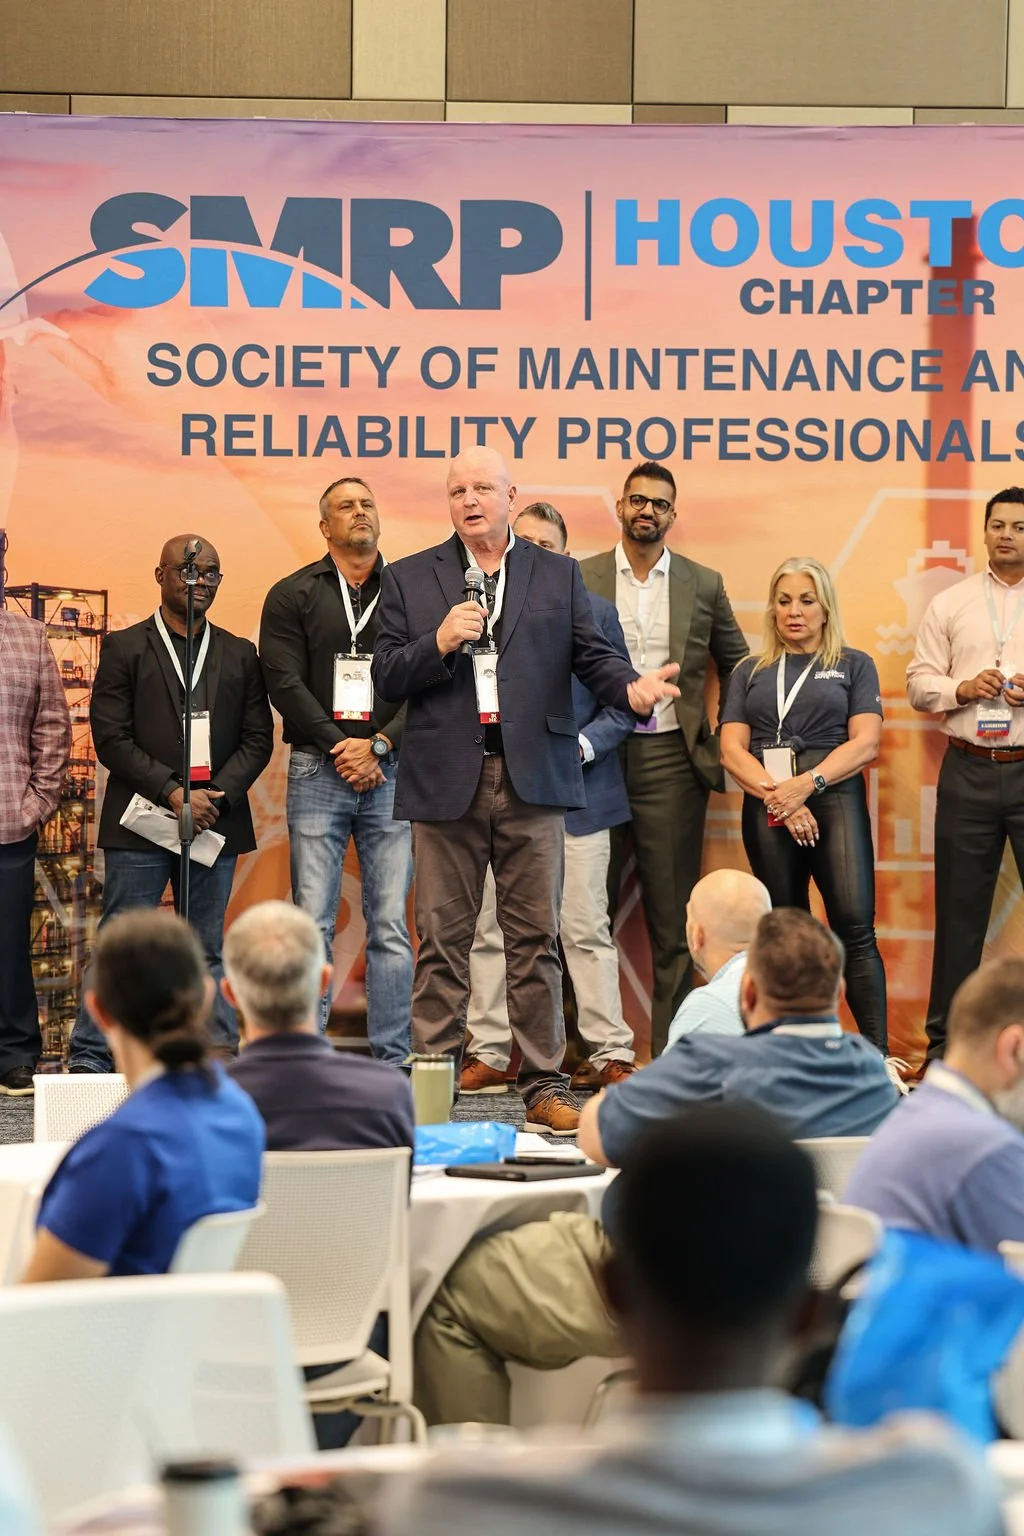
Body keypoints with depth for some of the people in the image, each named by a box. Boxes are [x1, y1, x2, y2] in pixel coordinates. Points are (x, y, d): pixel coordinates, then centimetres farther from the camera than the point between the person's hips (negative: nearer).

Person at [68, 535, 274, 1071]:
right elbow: (112, 738, -4)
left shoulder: (239, 655, 14)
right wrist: (172, 792, -13)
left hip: (215, 823, 3)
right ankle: (89, 1059, 0)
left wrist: (216, 795, -7)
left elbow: (258, 739, 9)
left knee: (206, 949, 7)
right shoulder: (124, 648, 4)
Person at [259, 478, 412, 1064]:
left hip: (390, 772, 1)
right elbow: (286, 683, 0)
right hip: (318, 771, -1)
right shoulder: (292, 596, 9)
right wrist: (339, 745, -10)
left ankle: (393, 1060, 2)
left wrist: (379, 745, -9)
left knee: (391, 924, -1)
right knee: (312, 922, -3)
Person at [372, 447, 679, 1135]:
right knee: (443, 939, 2)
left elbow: (592, 655, 4)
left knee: (537, 937, 2)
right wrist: (440, 643, -12)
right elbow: (388, 678, 5)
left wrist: (632, 688, -16)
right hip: (446, 782, 0)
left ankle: (545, 1084, 7)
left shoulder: (560, 575, 12)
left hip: (531, 779, 0)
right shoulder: (409, 579, 11)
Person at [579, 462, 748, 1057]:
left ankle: (670, 1048, 4)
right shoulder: (579, 579, 5)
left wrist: (727, 739, 8)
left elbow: (738, 667, 16)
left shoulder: (704, 584, 8)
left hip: (671, 757, 0)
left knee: (673, 915, 1)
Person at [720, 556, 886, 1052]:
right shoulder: (751, 672, 17)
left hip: (834, 797, -3)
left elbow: (865, 742, 0)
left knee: (853, 926, -15)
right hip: (767, 808, 3)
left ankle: (876, 1057, -18)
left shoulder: (853, 665, 12)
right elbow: (732, 749, 6)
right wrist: (776, 794, -11)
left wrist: (807, 783, -14)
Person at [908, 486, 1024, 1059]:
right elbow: (919, 683, 10)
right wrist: (962, 689, -9)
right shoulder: (951, 604, 11)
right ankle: (946, 1038, 15)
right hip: (969, 771, 2)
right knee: (960, 907, 7)